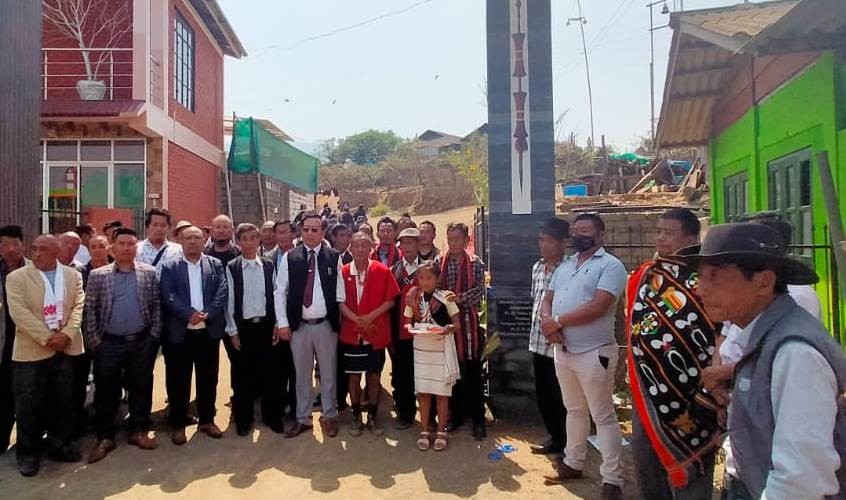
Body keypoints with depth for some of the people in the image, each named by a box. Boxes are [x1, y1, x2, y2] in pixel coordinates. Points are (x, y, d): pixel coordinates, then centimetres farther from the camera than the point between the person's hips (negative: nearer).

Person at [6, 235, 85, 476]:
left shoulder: (73, 276, 5)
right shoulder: (16, 278, -3)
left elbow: (78, 306, 1)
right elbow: (19, 312, -11)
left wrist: (66, 334, -14)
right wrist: (47, 338, -17)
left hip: (66, 348, 2)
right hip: (31, 350, -2)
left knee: (63, 401, 12)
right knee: (29, 404, 5)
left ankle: (58, 444, 27)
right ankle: (29, 452, 21)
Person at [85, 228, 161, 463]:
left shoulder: (150, 273, 2)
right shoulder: (97, 275, 1)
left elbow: (157, 306, 4)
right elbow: (89, 310, 0)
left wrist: (154, 335, -2)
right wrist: (94, 340, -4)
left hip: (142, 342, 1)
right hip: (109, 343, 0)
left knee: (141, 387, 9)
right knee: (106, 390, 7)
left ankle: (138, 431, 23)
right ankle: (105, 437, 21)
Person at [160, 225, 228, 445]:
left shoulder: (215, 264, 8)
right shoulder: (170, 267, 4)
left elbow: (222, 293, -2)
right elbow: (168, 297, -8)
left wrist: (207, 314, -17)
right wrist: (189, 314, -21)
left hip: (209, 331, 2)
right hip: (179, 332, -1)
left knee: (208, 379, 10)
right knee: (178, 381, 6)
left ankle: (207, 420, 24)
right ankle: (178, 424, 20)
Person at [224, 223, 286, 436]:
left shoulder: (269, 265, 3)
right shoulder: (231, 268, -1)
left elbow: (276, 296, 4)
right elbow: (229, 301, -2)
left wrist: (277, 325, 0)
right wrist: (232, 331, -4)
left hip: (266, 325, 1)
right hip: (243, 326, -1)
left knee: (270, 371, 7)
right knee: (243, 374, 8)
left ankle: (272, 416, 22)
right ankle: (243, 418, 23)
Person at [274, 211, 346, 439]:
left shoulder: (334, 257, 0)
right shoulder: (289, 258, 0)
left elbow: (340, 293, 1)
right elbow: (280, 292, 0)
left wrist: (339, 320, -2)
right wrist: (282, 323, -5)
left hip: (326, 325, 0)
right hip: (298, 325, 0)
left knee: (329, 374, 11)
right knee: (302, 374, 13)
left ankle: (329, 416, 29)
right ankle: (303, 418, 28)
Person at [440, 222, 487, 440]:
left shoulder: (475, 263, 0)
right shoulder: (440, 263, 6)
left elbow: (479, 291, -11)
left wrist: (460, 297, -25)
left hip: (469, 321, -2)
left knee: (473, 372, 3)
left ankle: (478, 419, 14)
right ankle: (456, 415, 25)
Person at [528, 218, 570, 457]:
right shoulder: (537, 267, 9)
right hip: (538, 341, 8)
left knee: (559, 396, 7)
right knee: (542, 394, 17)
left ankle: (563, 441, 26)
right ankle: (554, 436, 35)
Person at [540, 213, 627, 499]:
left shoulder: (610, 266, -11)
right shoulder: (564, 266, 13)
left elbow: (598, 307, -22)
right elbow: (547, 300, 12)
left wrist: (557, 321, -17)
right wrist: (547, 321, -11)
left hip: (594, 353, -7)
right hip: (562, 351, 7)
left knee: (603, 416, 2)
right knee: (574, 410, 20)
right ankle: (573, 464, 34)